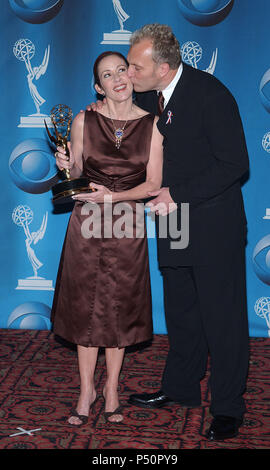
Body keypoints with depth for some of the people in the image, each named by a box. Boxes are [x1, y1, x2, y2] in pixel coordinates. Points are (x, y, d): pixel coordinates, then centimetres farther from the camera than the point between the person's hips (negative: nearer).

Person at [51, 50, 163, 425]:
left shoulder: (152, 124, -2)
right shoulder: (84, 121, -1)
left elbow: (154, 183, -4)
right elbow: (76, 175, 8)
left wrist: (113, 196, -17)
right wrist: (66, 166, -15)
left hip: (127, 225, 0)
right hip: (87, 224, 0)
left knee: (120, 307, 7)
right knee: (85, 305, 4)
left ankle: (112, 388, 25)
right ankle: (87, 389, 20)